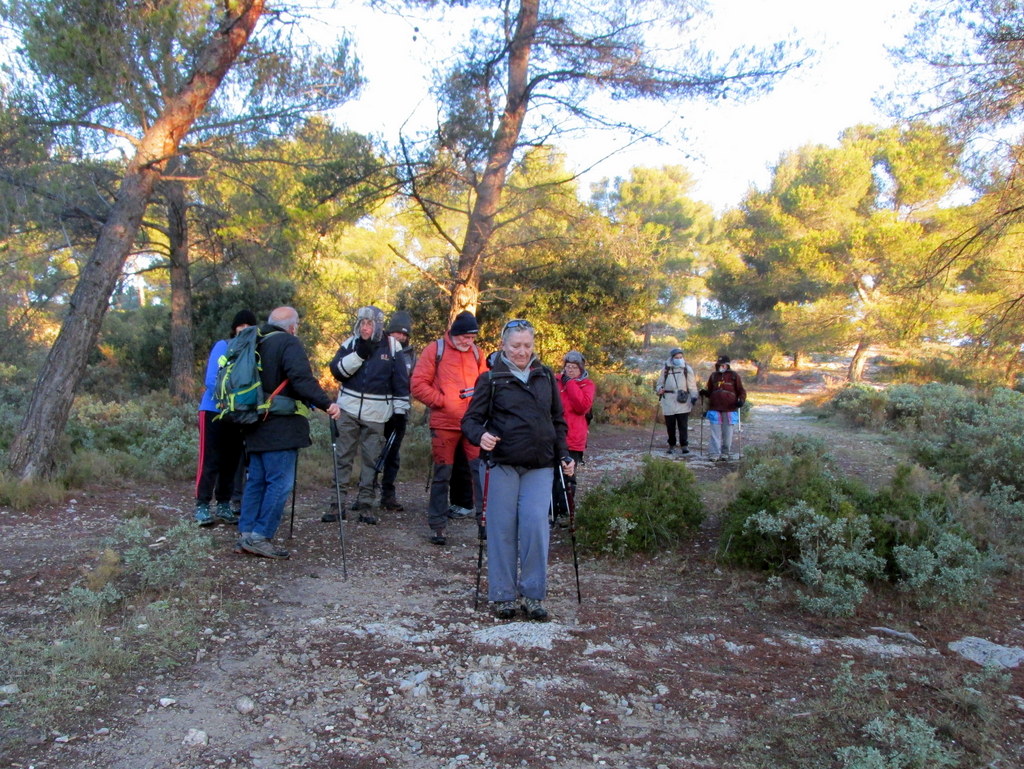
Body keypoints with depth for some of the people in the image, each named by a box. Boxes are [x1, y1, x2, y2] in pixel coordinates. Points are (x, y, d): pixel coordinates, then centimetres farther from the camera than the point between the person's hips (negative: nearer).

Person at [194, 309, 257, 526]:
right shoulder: (223, 346, -7)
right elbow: (211, 381, -12)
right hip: (214, 411, -4)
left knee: (231, 461, 8)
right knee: (210, 460, -3)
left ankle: (224, 505, 16)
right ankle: (202, 506, 3)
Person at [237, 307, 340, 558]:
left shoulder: (258, 344, 17)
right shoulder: (288, 343, -9)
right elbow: (302, 379, -23)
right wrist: (326, 403, -26)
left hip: (257, 425, 9)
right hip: (281, 426, -9)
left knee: (256, 481, 13)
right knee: (280, 482, -5)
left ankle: (245, 534, 16)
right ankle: (261, 537, -5)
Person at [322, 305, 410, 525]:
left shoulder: (392, 346, 1)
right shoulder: (351, 343, 5)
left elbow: (401, 381, 2)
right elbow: (337, 370, -6)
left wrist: (400, 411, 0)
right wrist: (359, 354, -16)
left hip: (377, 414, -1)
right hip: (348, 409, 1)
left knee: (372, 459, 3)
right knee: (343, 456, 3)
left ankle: (365, 505, 12)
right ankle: (337, 503, 8)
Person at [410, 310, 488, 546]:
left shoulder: (476, 353, 12)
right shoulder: (435, 350, -1)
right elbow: (419, 385, -5)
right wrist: (443, 401, -11)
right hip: (444, 424, -3)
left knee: (481, 469, -4)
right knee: (442, 475, 4)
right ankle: (437, 525, 15)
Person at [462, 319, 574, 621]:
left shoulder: (545, 376, 12)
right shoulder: (491, 379, 2)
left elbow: (558, 421, 19)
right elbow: (471, 419, 0)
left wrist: (563, 455, 10)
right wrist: (480, 435, -21)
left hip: (540, 467, 2)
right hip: (502, 465, -2)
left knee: (536, 526, -6)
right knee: (502, 528, 0)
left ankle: (533, 595, 7)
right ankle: (502, 596, 13)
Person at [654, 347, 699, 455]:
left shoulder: (687, 369, 7)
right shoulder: (665, 369, 8)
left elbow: (692, 385, 7)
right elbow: (659, 383, 15)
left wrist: (694, 396, -5)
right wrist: (659, 389, -6)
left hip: (683, 402, -1)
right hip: (668, 402, 1)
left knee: (683, 425, -6)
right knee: (670, 426, 6)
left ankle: (684, 445, -1)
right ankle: (671, 445, 17)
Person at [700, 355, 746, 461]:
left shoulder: (734, 376, 4)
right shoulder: (713, 376, 14)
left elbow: (741, 391, 5)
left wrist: (741, 400, -13)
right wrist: (704, 393, 3)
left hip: (729, 409, -2)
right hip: (715, 409, 2)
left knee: (728, 433, 6)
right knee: (715, 432, -1)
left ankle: (725, 453, 17)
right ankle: (714, 454, -2)